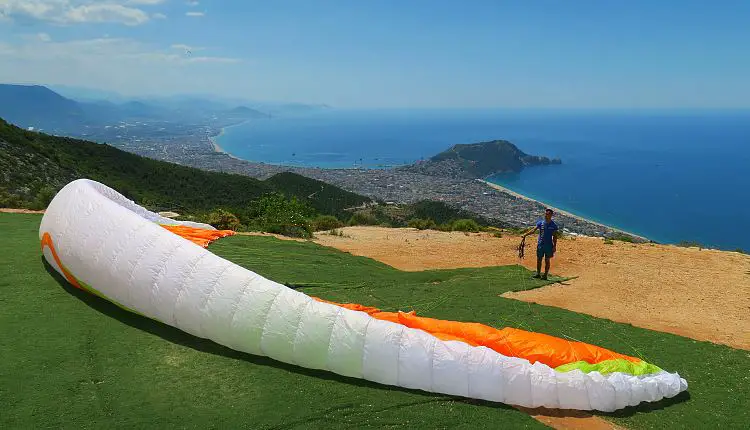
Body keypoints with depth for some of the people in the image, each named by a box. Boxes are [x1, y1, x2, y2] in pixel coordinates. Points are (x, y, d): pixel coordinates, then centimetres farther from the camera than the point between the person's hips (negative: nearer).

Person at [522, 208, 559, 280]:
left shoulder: (553, 225, -4)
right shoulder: (540, 223, 1)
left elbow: (555, 237, 0)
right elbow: (533, 230, -8)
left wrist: (554, 246, -5)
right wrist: (526, 234, -21)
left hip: (549, 246, -2)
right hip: (540, 244, 2)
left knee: (547, 260, 5)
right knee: (539, 259, 8)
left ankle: (545, 275, 12)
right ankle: (538, 273, 20)